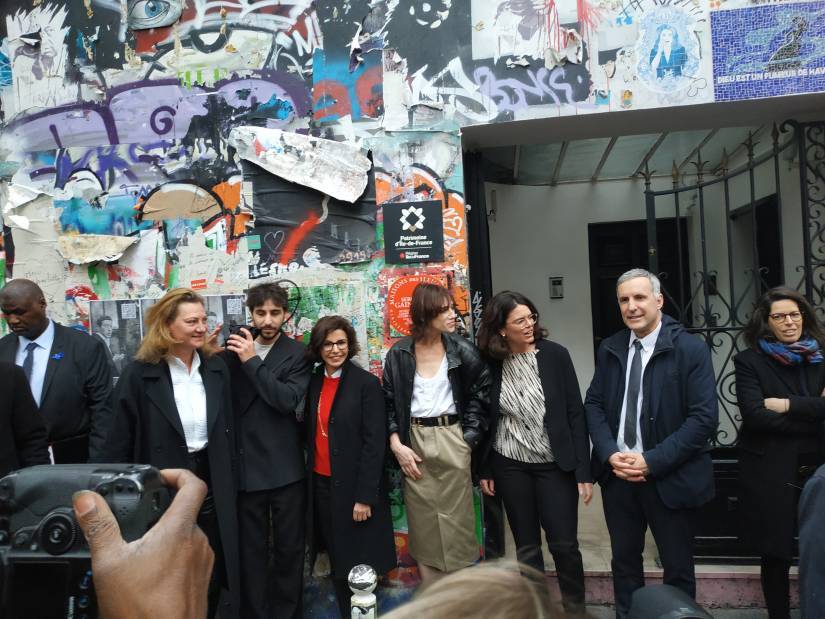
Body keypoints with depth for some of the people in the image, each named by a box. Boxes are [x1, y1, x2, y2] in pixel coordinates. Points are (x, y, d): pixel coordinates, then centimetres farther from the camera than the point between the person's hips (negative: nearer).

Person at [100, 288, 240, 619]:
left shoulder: (216, 368, 0)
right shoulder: (139, 374, -12)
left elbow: (228, 431, 7)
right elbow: (120, 443, -8)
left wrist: (230, 484, 7)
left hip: (211, 486, 4)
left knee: (212, 577, 16)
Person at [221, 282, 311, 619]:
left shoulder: (297, 353, -3)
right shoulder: (234, 349, 4)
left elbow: (289, 400, -16)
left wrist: (253, 361, -19)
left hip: (285, 467, -1)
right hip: (246, 466, 2)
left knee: (288, 548, 11)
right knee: (251, 550, 12)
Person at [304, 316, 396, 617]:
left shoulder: (366, 383, -12)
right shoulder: (313, 382, 5)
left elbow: (375, 442, -14)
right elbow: (310, 433, 11)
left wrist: (365, 496, -16)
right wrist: (308, 476, 3)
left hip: (353, 486, -5)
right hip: (320, 483, 5)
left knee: (357, 564, 7)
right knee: (337, 561, 15)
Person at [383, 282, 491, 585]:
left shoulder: (462, 351, -4)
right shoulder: (399, 353, -2)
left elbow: (482, 393, 2)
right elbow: (389, 401, 5)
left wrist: (470, 436, -4)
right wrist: (396, 443, -4)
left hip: (451, 441, -1)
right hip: (413, 445, 1)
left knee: (455, 523, 4)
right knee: (423, 526, 9)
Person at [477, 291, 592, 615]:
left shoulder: (555, 354, -8)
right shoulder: (490, 364, -5)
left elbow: (575, 413, -7)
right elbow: (486, 419, 4)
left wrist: (584, 470, -10)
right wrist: (485, 469, 6)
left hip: (555, 465, -1)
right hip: (509, 466, 1)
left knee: (564, 544, 4)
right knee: (526, 546, 12)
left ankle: (575, 607, 26)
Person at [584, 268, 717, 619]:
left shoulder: (691, 349, -10)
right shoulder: (609, 349, 4)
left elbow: (704, 418, -15)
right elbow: (593, 404, 6)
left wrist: (652, 461, -19)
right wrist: (610, 454, -9)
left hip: (669, 478, -3)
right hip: (617, 474, 4)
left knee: (677, 567, 14)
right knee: (624, 560, 18)